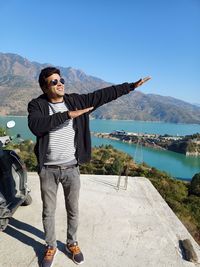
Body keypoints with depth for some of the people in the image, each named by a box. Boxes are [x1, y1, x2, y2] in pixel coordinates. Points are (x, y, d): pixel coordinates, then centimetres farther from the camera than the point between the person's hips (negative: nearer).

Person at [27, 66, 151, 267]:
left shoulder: (76, 101, 0)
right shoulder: (37, 105, -7)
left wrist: (132, 86, 0)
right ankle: (50, 247, 39)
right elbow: (36, 126, -27)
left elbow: (103, 95, 0)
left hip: (71, 168, 2)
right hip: (48, 169, -1)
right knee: (48, 211, 16)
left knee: (73, 210, 17)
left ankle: (72, 243, 41)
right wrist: (67, 115, -26)